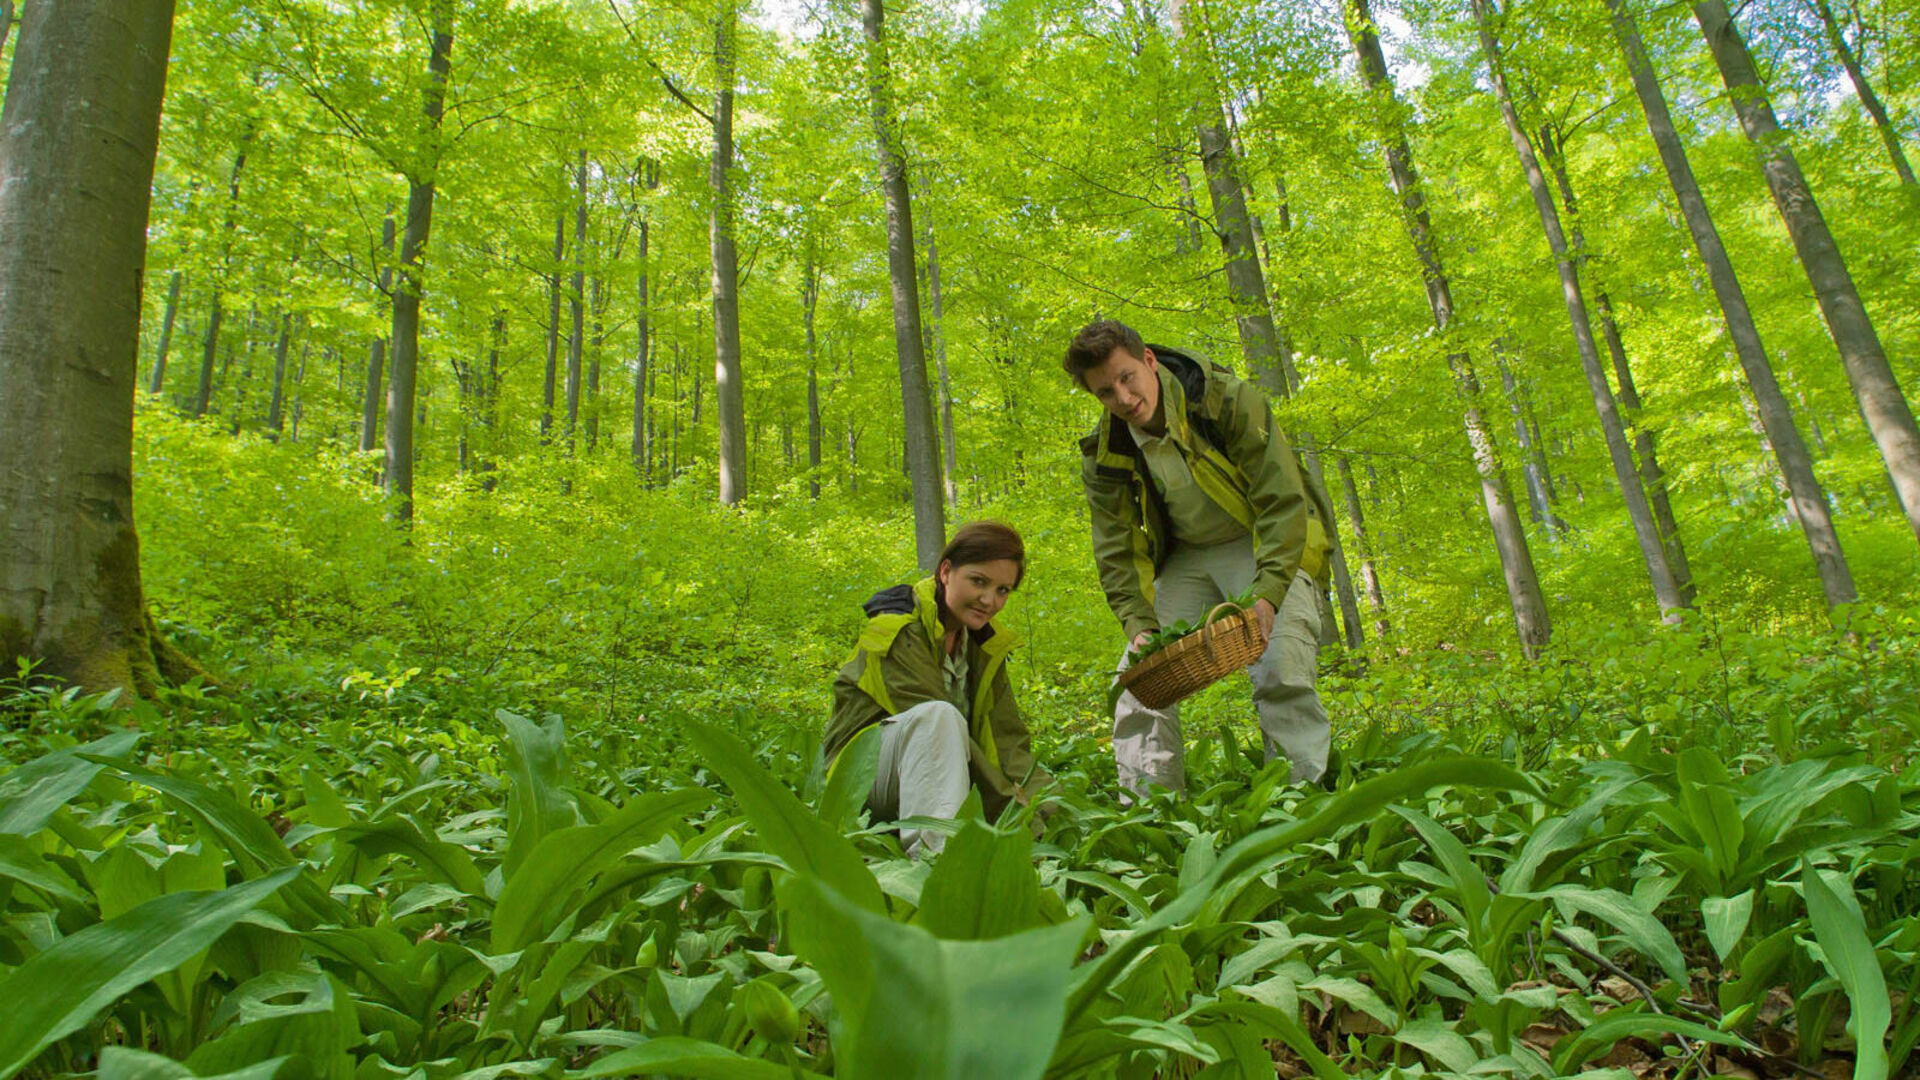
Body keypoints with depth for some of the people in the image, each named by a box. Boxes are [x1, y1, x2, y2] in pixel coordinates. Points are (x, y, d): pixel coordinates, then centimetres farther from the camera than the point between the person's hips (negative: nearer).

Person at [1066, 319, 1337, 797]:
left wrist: (1268, 593, -36)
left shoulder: (1227, 400, -22)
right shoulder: (1103, 456, -10)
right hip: (1186, 557, 4)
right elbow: (1117, 552, -7)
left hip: (1265, 547, -4)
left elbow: (1283, 501, -24)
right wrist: (1140, 625, -22)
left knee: (1281, 674, -22)